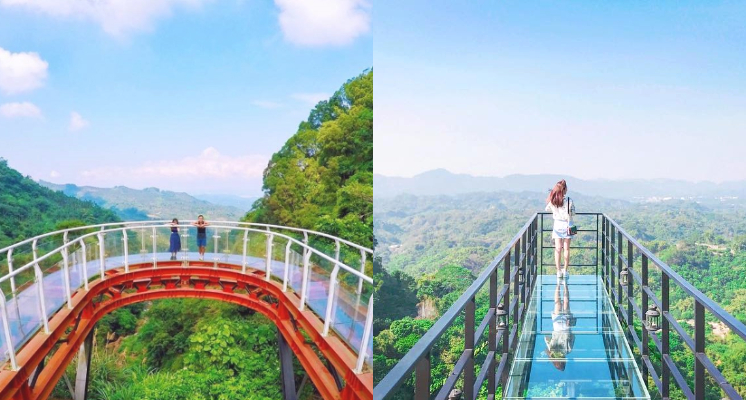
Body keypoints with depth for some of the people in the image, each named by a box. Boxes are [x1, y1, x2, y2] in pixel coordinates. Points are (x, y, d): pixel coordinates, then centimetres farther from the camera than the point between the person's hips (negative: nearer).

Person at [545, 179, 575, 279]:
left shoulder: (552, 201, -8)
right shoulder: (569, 201, -14)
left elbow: (547, 209, 9)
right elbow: (573, 213, -6)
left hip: (557, 225, 2)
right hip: (567, 225, -1)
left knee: (558, 249, 5)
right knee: (566, 249, 7)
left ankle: (558, 271, 6)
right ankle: (565, 271, 10)